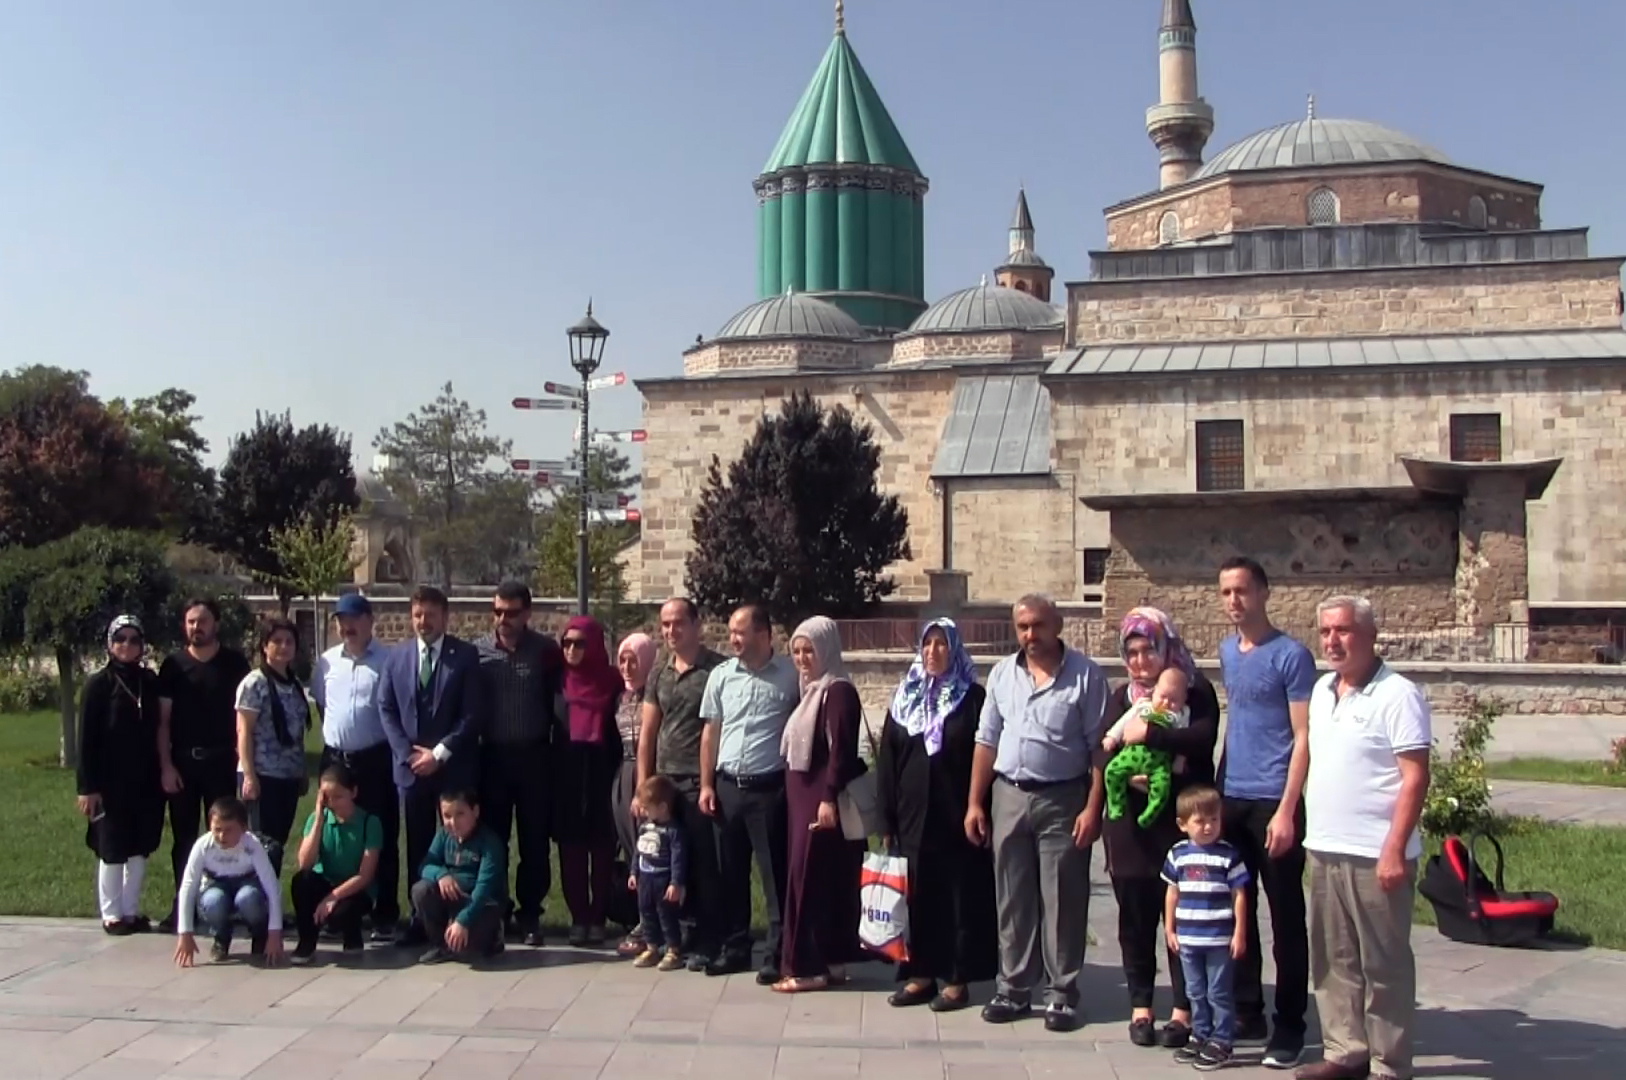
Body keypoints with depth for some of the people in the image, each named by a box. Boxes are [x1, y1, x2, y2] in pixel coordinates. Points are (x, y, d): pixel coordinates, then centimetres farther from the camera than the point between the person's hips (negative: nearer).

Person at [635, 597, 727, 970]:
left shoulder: (718, 670, -4)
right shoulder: (659, 675, 13)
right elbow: (647, 733, 14)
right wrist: (642, 788, 8)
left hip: (701, 782, -5)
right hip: (665, 782, 5)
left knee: (705, 864, -1)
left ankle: (708, 941, 8)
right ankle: (682, 932, 18)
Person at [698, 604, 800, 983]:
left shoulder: (790, 675, -6)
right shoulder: (721, 675, 6)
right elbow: (711, 732, 10)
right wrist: (706, 784, 6)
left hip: (770, 787, -4)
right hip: (727, 786, 5)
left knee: (775, 873, 1)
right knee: (730, 871, 12)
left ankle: (778, 954, 9)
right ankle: (735, 946, 24)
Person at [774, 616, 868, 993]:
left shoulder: (838, 691, -13)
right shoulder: (811, 691, 16)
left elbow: (841, 749, -21)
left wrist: (829, 798, -25)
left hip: (823, 799, -10)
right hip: (804, 797, 10)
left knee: (810, 877, -7)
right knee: (825, 880, 12)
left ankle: (810, 966, -1)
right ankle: (830, 961, 17)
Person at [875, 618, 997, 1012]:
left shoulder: (972, 697, -1)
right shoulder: (904, 697, 9)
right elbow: (887, 761, 8)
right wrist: (887, 820, 3)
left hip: (957, 814, -4)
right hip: (914, 814, 4)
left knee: (961, 895, 2)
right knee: (918, 894, 8)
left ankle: (958, 979, 9)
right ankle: (921, 973, 17)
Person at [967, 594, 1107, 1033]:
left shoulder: (1085, 675, -5)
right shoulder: (1002, 674, 8)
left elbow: (1100, 747, -7)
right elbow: (986, 742, 11)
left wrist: (1092, 808, -12)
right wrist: (975, 803, 7)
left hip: (1062, 799, -4)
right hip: (1008, 796, 4)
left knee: (1062, 900, 2)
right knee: (1013, 899, 11)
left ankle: (1061, 991, 12)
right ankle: (1013, 987, 20)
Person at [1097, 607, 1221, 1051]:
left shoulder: (1196, 692, 1)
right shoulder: (1122, 697, 12)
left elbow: (1204, 736, -17)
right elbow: (1103, 753, 1)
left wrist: (1149, 733, -21)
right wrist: (1126, 775, -17)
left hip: (1182, 820, -3)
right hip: (1131, 824, 3)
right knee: (1136, 917, 7)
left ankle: (1183, 1010, 11)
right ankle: (1140, 1006, 18)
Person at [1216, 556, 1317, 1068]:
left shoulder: (1291, 655, -9)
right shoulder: (1227, 651, 11)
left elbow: (1304, 739, -11)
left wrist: (1286, 811, -17)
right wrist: (1219, 785, 14)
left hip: (1273, 802, -6)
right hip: (1231, 799, 6)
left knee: (1285, 919, 3)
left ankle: (1289, 1028, 12)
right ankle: (1247, 1014, 24)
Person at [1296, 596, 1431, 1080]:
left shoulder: (1397, 694, -11)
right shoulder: (1322, 690, 11)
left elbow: (1415, 778, -14)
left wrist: (1395, 850, -19)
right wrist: (1311, 832, 15)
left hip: (1375, 856, -7)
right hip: (1324, 850, 7)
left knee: (1384, 966, 3)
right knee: (1334, 961, 14)